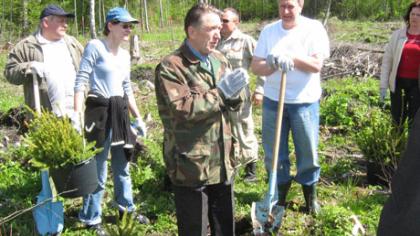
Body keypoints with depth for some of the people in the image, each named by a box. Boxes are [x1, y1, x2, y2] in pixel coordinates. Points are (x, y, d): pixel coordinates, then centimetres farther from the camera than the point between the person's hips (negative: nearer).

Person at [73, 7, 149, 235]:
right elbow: (81, 82, -14)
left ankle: (127, 209, 35)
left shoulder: (125, 54, 11)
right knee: (98, 169, 1)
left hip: (120, 111, 7)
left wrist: (138, 117, 18)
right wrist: (77, 115, -22)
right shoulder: (95, 46, -9)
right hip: (99, 110, -7)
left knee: (122, 166, 18)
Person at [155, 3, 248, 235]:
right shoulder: (170, 67, -14)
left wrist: (234, 92, -11)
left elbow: (233, 103, 13)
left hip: (222, 162, 7)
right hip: (191, 166, -7)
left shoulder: (219, 60, 9)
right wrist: (220, 92, -21)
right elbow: (182, 110, -25)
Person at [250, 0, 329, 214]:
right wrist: (273, 64, -20)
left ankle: (310, 193, 30)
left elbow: (316, 64, -13)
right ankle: (280, 192, 30)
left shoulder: (314, 28, -5)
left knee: (308, 151, 8)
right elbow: (255, 66, 0)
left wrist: (290, 57, -23)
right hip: (273, 101, 3)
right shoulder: (268, 31, 4)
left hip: (304, 101, -3)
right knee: (273, 151, 11)